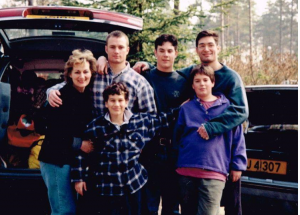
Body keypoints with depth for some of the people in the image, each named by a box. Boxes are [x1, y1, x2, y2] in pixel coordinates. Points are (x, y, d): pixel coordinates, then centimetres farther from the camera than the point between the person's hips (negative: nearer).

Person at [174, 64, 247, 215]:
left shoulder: (227, 106, 7)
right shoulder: (186, 108, 13)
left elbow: (238, 138, 7)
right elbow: (177, 137, 16)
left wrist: (238, 165, 3)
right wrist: (176, 162, 10)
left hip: (215, 172, -3)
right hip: (187, 171, 3)